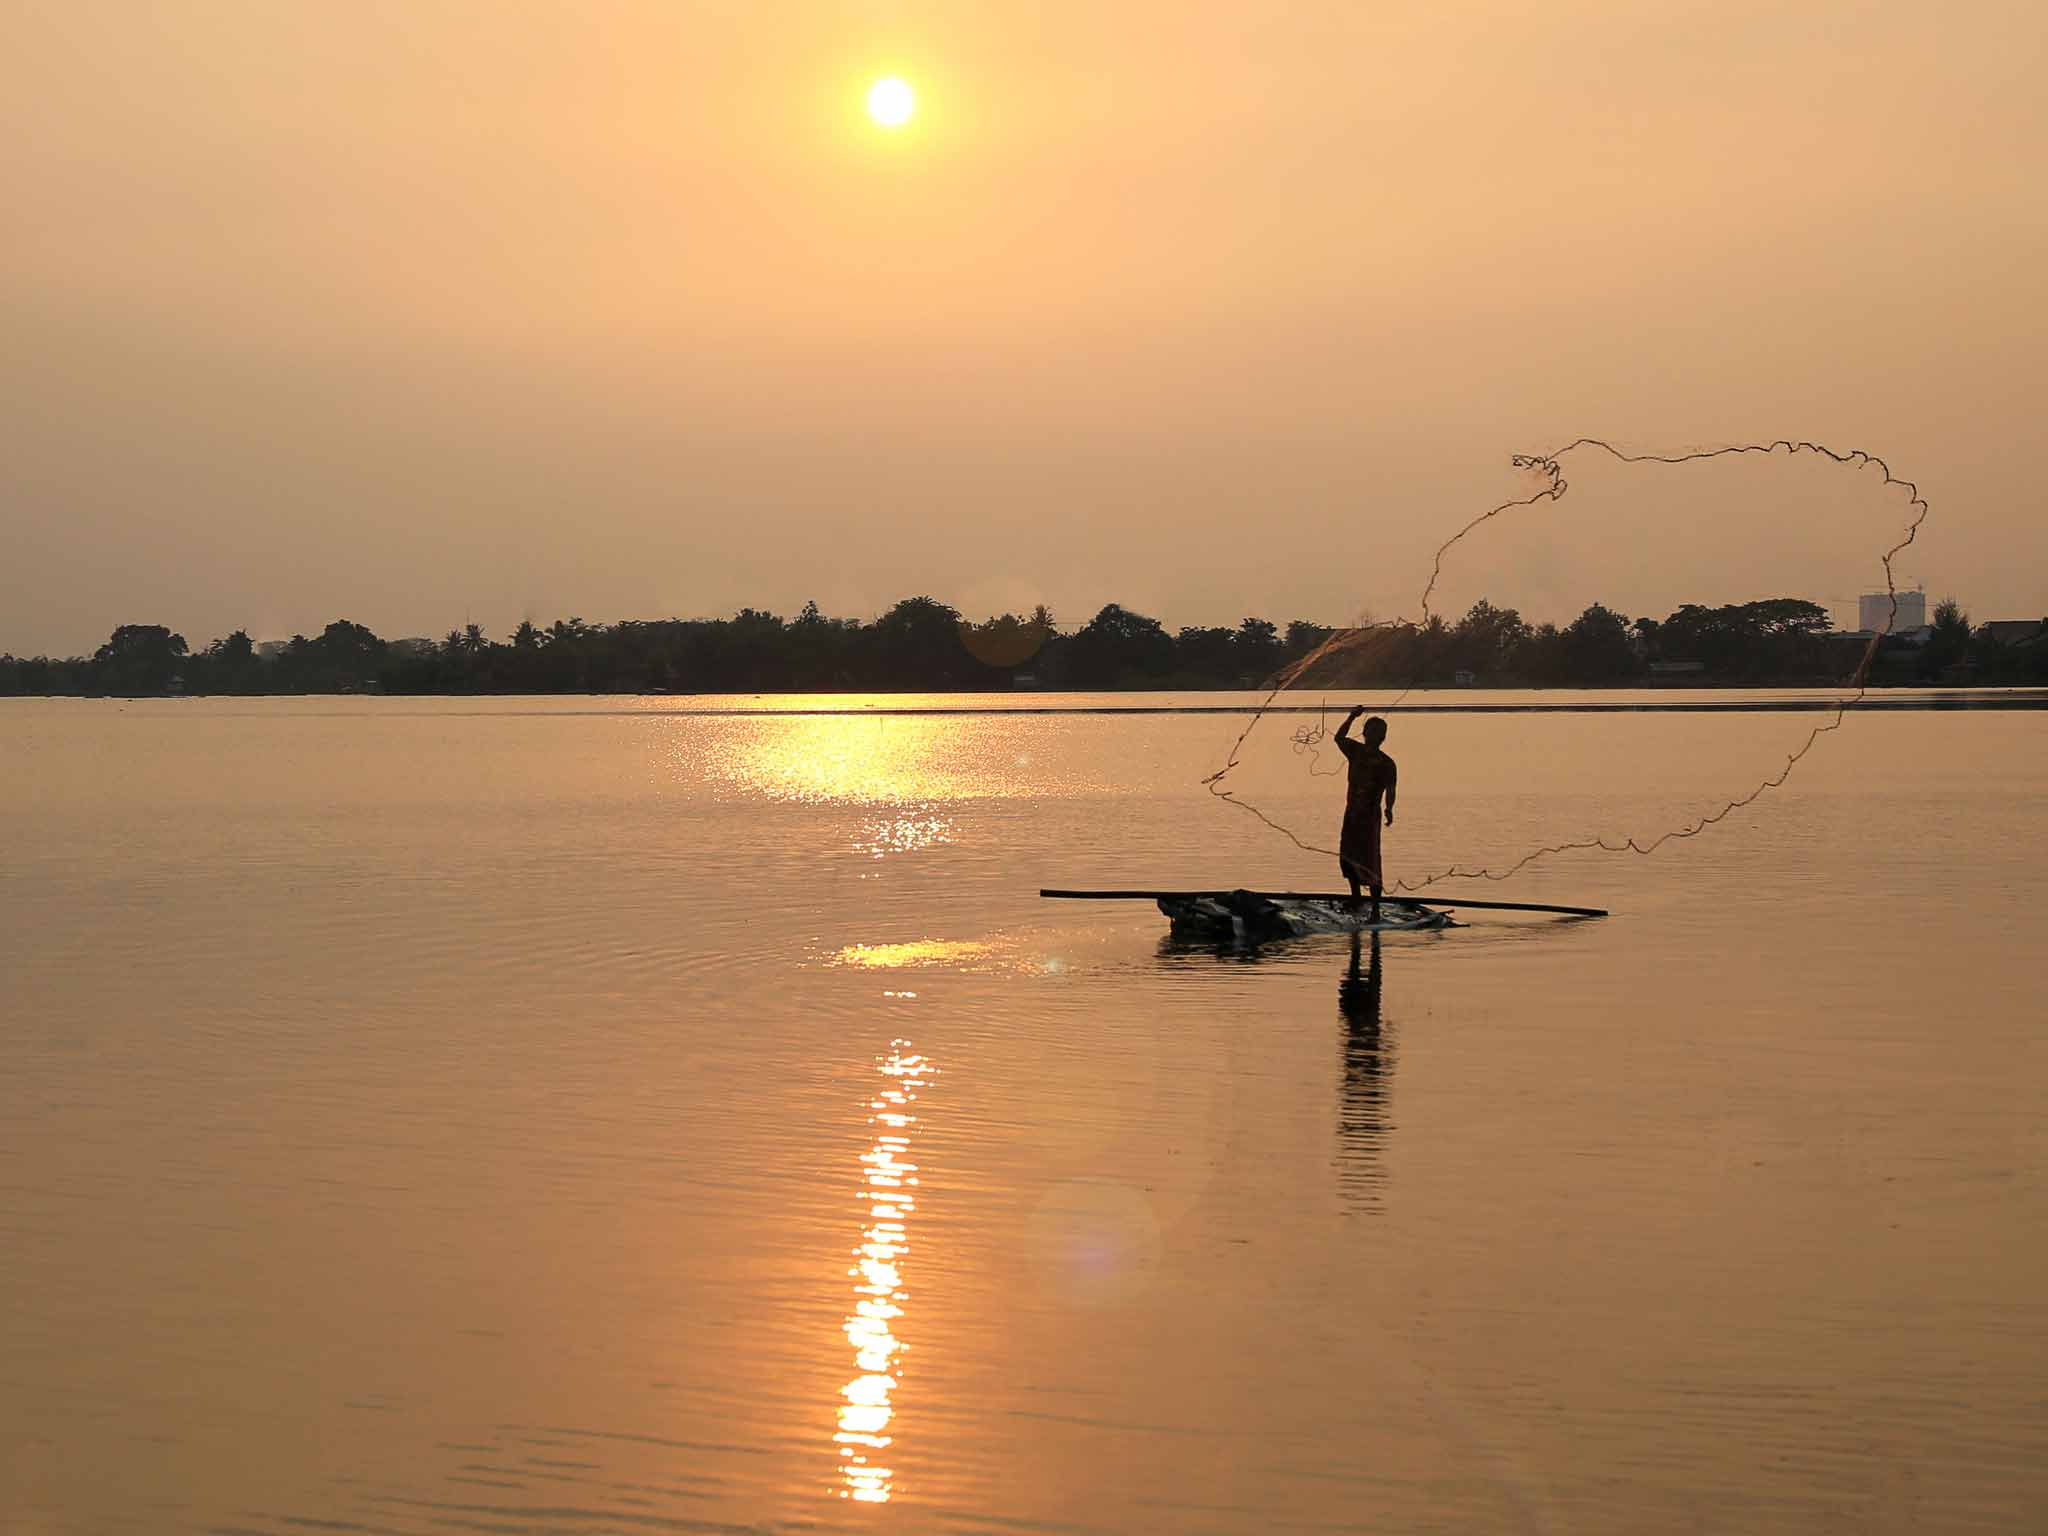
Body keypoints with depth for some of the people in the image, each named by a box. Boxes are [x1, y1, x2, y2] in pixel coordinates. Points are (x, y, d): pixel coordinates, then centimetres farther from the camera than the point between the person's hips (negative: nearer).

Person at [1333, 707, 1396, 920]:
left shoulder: (1386, 763, -6)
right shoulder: (1356, 751, 9)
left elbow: (1389, 790, -16)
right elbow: (1339, 737, -1)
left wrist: (1389, 809, -35)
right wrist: (1351, 717, -13)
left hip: (1370, 816, -5)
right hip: (1352, 813, 5)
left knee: (1370, 864, -9)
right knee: (1347, 858, 11)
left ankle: (1376, 910, -7)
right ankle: (1355, 900, 29)